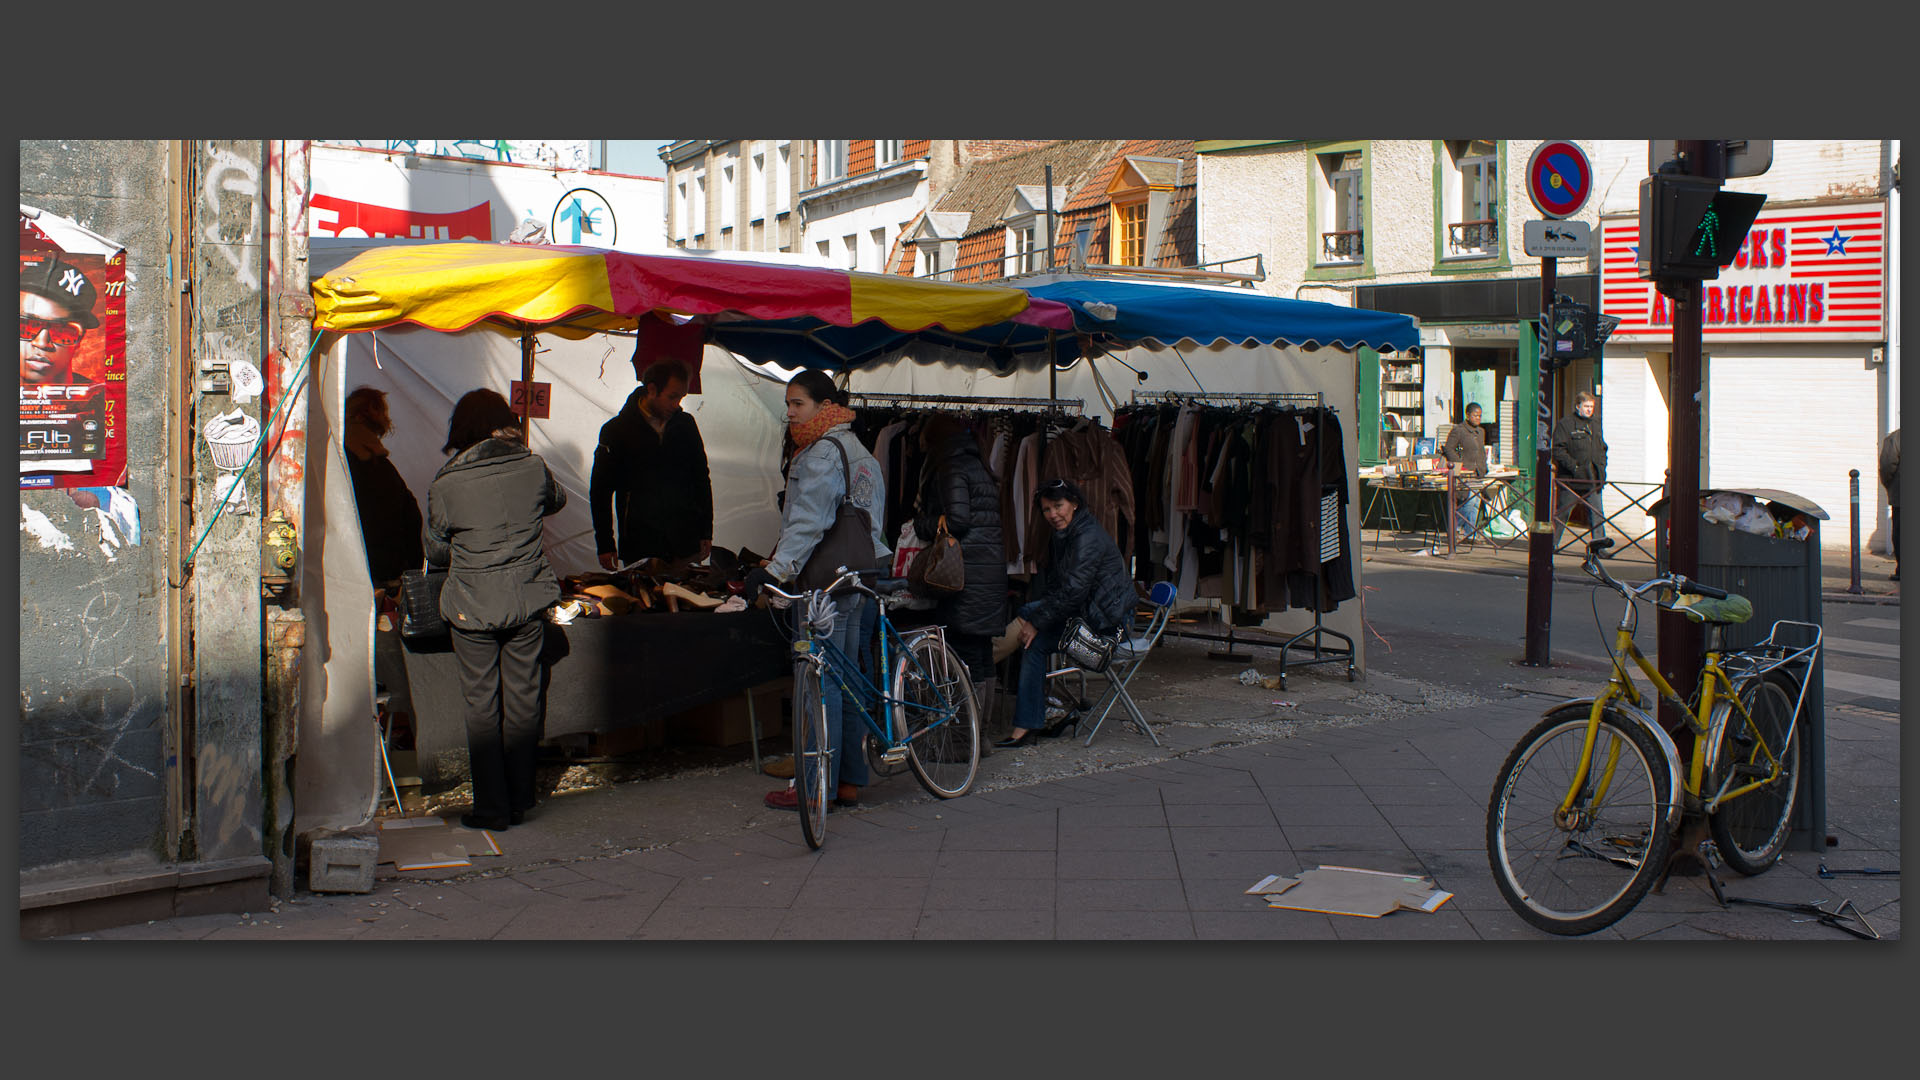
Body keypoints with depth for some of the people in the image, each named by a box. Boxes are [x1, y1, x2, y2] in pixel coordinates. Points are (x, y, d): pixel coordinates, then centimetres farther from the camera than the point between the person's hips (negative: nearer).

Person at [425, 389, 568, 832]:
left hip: (473, 608, -2)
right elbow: (557, 499, 18)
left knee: (482, 706, 8)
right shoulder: (532, 468, -5)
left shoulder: (445, 485, -10)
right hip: (528, 602, 2)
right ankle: (520, 799, 22)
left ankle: (492, 807, 12)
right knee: (523, 699, 13)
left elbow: (436, 552, 3)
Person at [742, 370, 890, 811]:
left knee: (819, 682, -6)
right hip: (861, 580, 10)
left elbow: (808, 523, -20)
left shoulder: (822, 453, -11)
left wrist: (775, 568, -24)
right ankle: (850, 782, 15)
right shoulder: (860, 452, 18)